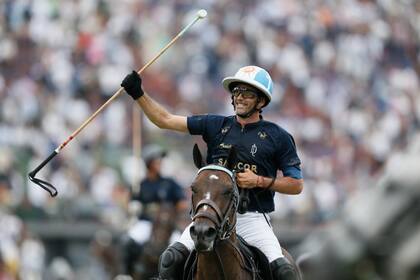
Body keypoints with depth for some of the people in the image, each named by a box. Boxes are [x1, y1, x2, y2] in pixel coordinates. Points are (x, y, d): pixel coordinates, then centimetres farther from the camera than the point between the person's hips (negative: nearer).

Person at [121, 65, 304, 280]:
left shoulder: (278, 137, 5)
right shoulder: (217, 125, 11)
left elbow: (296, 185, 4)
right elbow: (165, 120, 11)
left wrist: (259, 181, -9)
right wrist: (138, 94, 0)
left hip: (252, 219, -2)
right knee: (170, 260, -18)